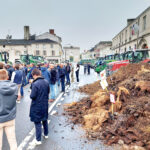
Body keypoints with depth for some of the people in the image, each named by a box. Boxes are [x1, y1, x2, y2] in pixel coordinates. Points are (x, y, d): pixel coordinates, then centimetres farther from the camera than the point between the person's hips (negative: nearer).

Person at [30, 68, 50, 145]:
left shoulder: (35, 84, -25)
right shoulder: (46, 82, -3)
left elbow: (32, 96, -22)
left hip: (37, 106, -6)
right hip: (45, 105, 7)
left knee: (37, 122, 5)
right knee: (44, 120, 23)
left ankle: (38, 140, 16)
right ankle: (46, 134, 40)